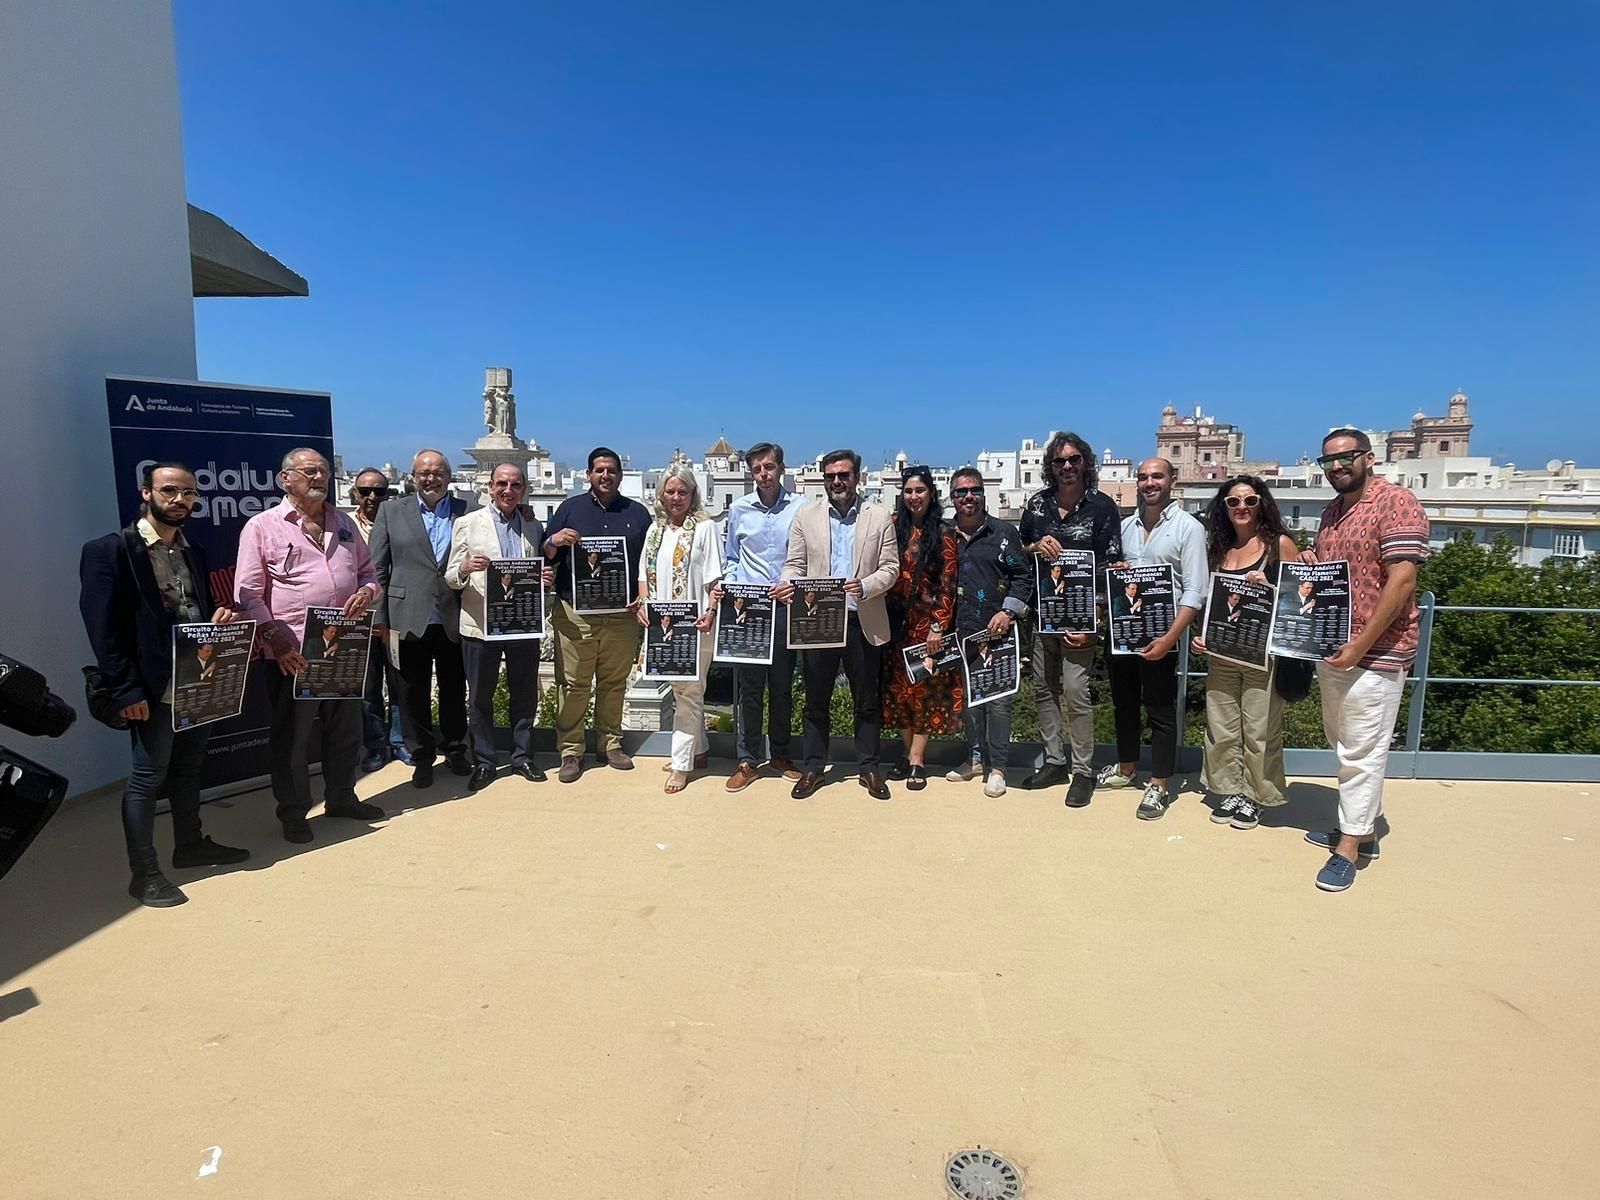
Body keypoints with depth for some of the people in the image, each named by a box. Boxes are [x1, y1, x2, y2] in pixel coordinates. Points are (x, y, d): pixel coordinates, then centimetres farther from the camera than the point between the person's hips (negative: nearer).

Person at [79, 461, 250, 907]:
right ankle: (144, 873, 12)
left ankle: (190, 844, 34)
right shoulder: (109, 551, -10)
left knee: (189, 769, 19)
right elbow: (103, 627, -14)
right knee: (147, 776, 2)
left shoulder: (193, 552, 12)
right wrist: (127, 690, -18)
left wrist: (220, 616, -5)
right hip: (153, 688, -7)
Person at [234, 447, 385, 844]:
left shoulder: (343, 524, 13)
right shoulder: (262, 527, -4)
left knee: (346, 728, 16)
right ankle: (293, 812, 20)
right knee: (292, 735, 6)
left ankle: (341, 797, 32)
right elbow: (248, 593, -8)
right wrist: (276, 640, -16)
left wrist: (367, 591, -5)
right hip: (294, 653, -5)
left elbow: (368, 571, 18)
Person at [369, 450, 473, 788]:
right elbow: (377, 568, 2)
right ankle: (422, 757, 23)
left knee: (454, 690, 12)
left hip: (454, 619, 0)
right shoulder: (392, 511, 4)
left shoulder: (467, 512, 3)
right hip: (409, 619, 0)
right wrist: (380, 618, -3)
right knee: (414, 693, 9)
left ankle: (455, 750, 29)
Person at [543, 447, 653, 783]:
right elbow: (545, 556, 9)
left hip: (622, 614, 1)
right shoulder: (570, 508, 9)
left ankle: (610, 744, 22)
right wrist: (555, 541, -13)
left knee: (614, 683, 9)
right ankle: (570, 751, 8)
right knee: (573, 684, -1)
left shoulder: (638, 513, 12)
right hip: (575, 614, -1)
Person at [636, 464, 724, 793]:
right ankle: (697, 751, 30)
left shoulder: (706, 527, -4)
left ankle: (682, 763, 2)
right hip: (663, 622, 6)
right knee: (684, 689, 16)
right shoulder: (655, 529, 13)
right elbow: (644, 573, 15)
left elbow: (715, 578, -8)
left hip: (693, 623, -6)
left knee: (687, 691, -3)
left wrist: (710, 612, -19)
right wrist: (643, 603, -1)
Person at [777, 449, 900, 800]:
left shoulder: (879, 516, 2)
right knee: (816, 700, 10)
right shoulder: (806, 515, 5)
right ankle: (813, 768, 23)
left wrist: (865, 586, -20)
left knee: (867, 701, 9)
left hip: (863, 621, -1)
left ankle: (868, 768, 23)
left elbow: (890, 567, -1)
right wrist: (788, 586, -17)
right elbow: (794, 564, 5)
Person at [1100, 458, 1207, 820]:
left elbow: (1195, 592, -11)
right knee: (1123, 703, 17)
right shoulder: (1126, 526, 10)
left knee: (1160, 711, 4)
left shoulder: (1189, 528, -6)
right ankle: (1126, 768, 34)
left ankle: (1159, 786, 15)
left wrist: (1170, 638, -19)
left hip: (1159, 635, -5)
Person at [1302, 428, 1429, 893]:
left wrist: (1359, 646, -21)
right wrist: (1309, 562, 4)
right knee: (1344, 745, 16)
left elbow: (1402, 580, -19)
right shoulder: (1331, 512, 13)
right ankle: (1363, 826, 30)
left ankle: (1350, 844, 8)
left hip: (1373, 652, -8)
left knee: (1362, 750, -1)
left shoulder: (1396, 502, -12)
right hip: (1330, 648, 8)